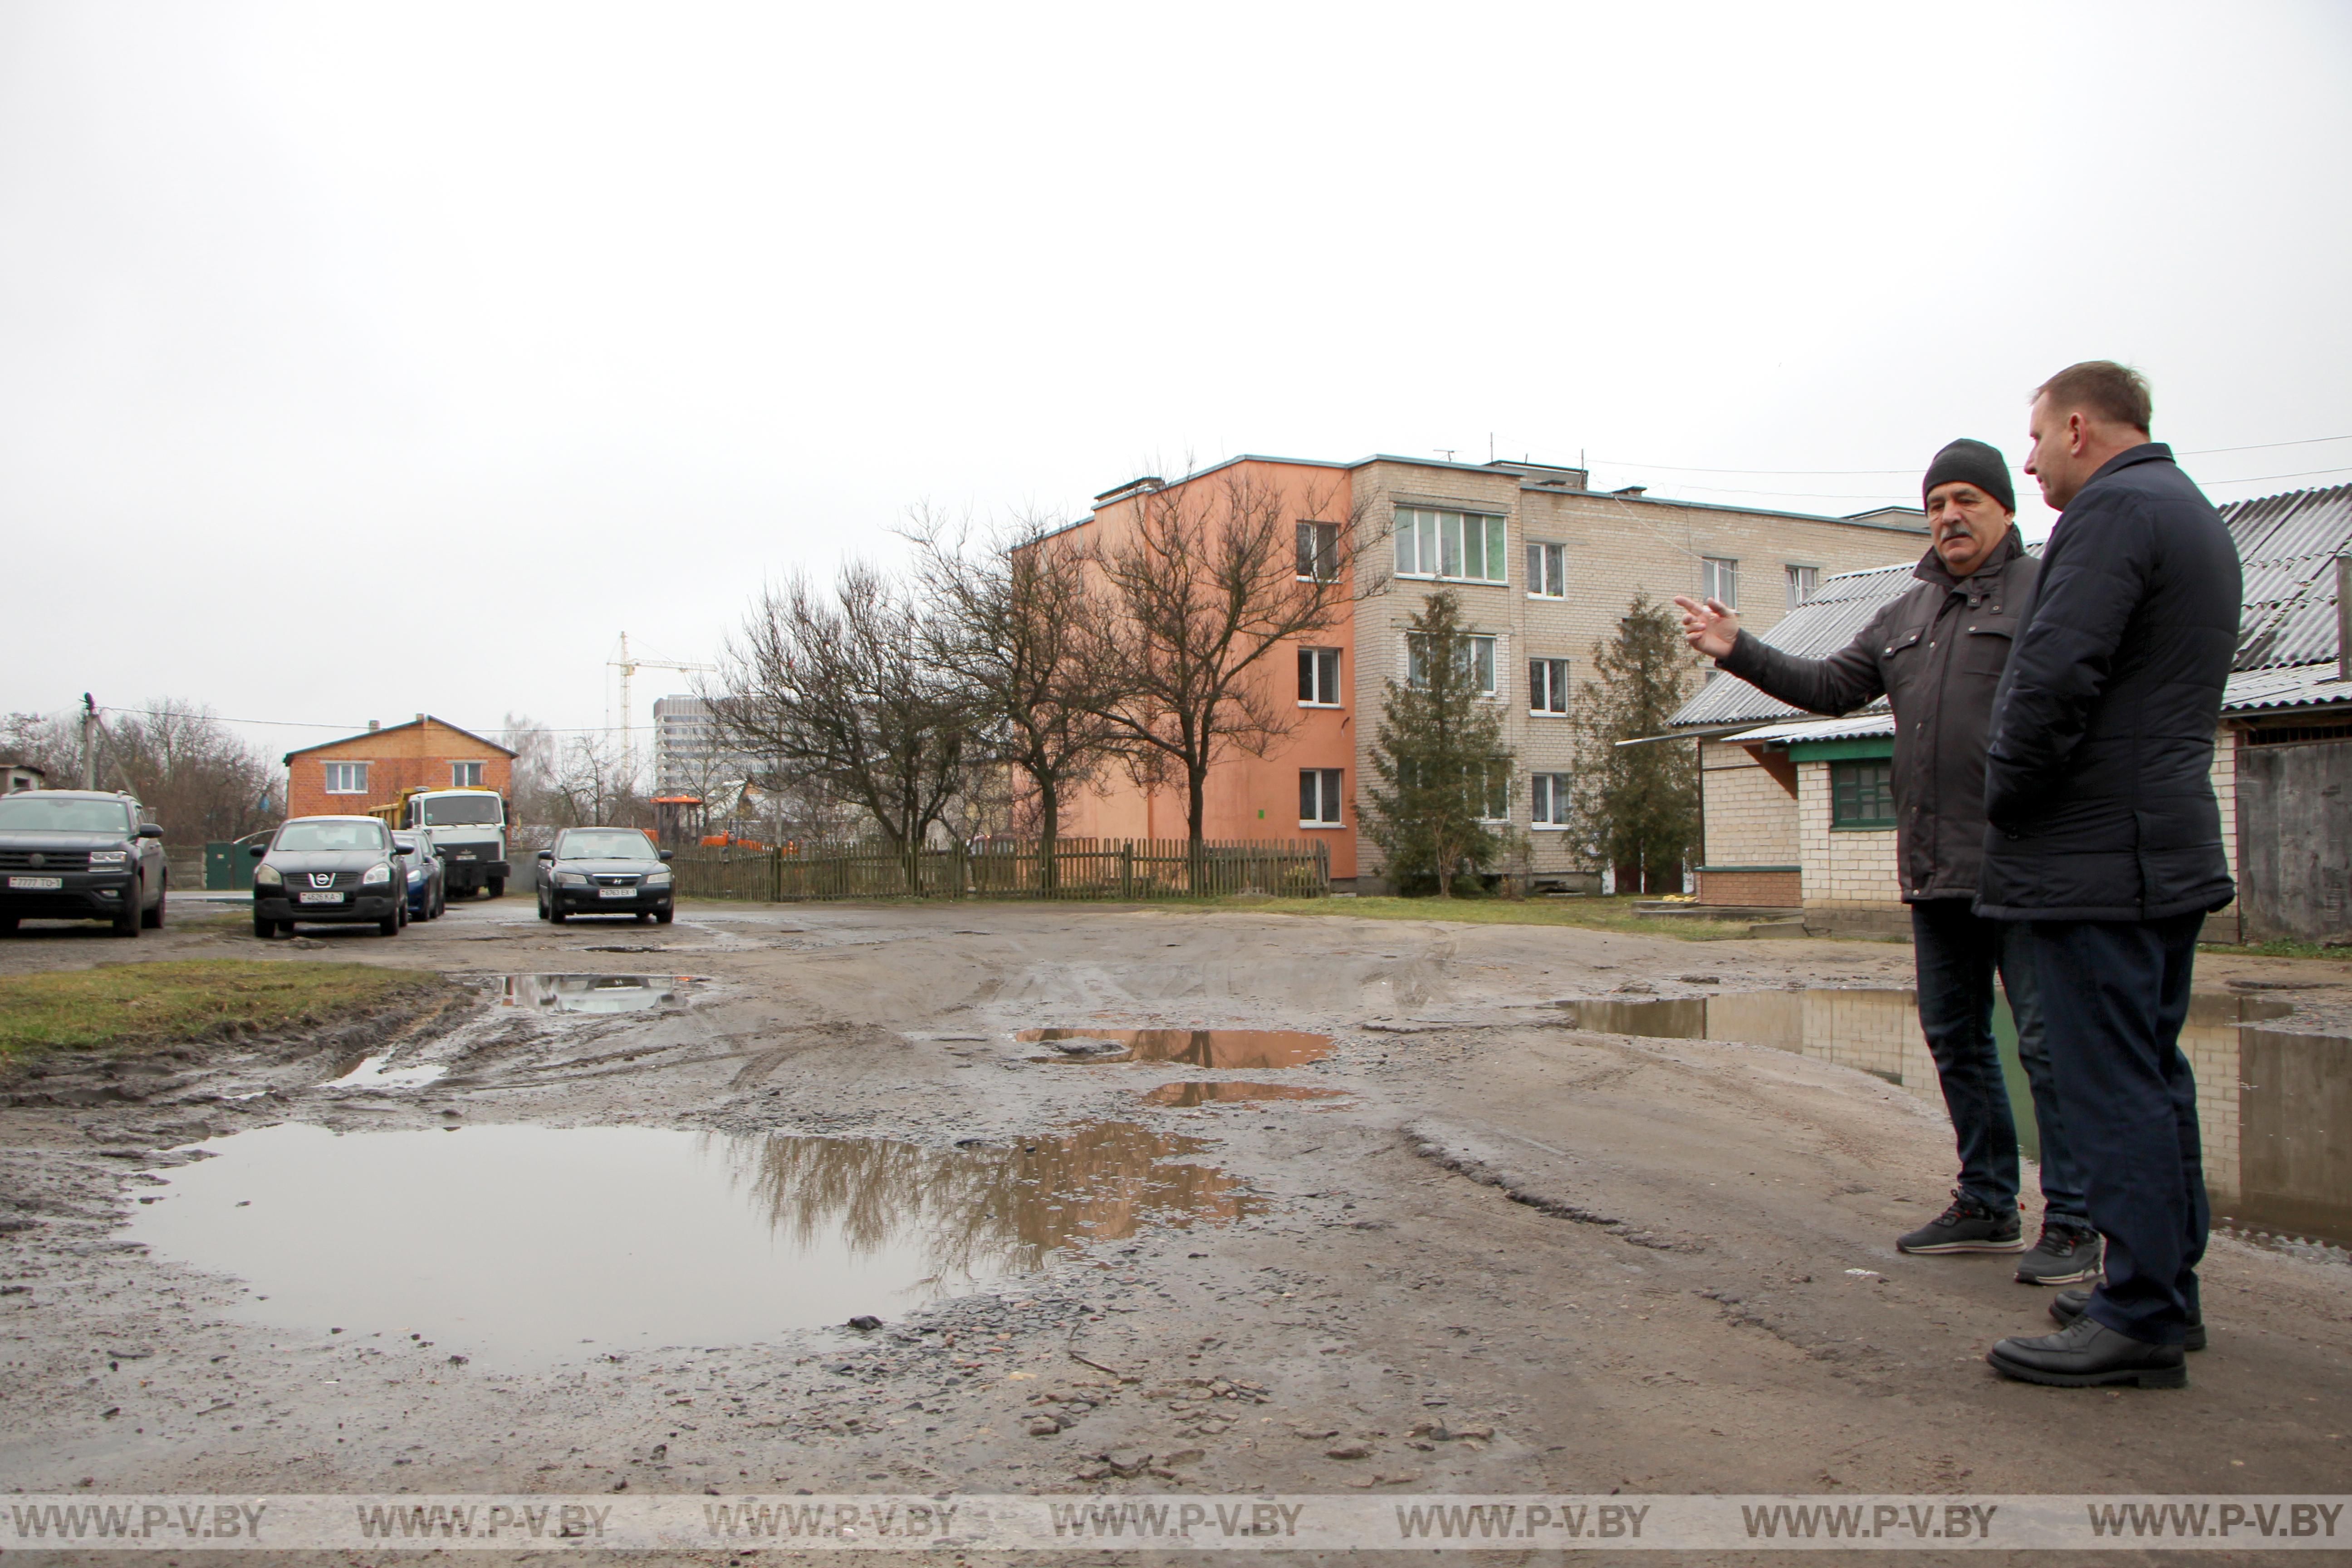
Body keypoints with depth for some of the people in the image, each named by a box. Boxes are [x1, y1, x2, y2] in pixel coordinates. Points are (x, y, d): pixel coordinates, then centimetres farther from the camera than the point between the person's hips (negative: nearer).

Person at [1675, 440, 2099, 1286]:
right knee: (1955, 1038, 14)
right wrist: (1739, 651, 11)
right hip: (1936, 869, 8)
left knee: (2049, 1041, -4)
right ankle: (1987, 1205, 26)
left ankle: (2073, 1223, 6)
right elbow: (1832, 686, 19)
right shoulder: (1905, 617, 20)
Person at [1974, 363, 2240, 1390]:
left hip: (2095, 853, -10)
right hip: (2173, 846, 10)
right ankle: (2167, 1289, 25)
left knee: (2113, 1088, -6)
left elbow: (2056, 678, -22)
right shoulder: (2197, 516, 20)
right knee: (2152, 1076, 16)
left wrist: (2004, 797, -9)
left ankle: (2140, 1321, -1)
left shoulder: (2114, 507, -13)